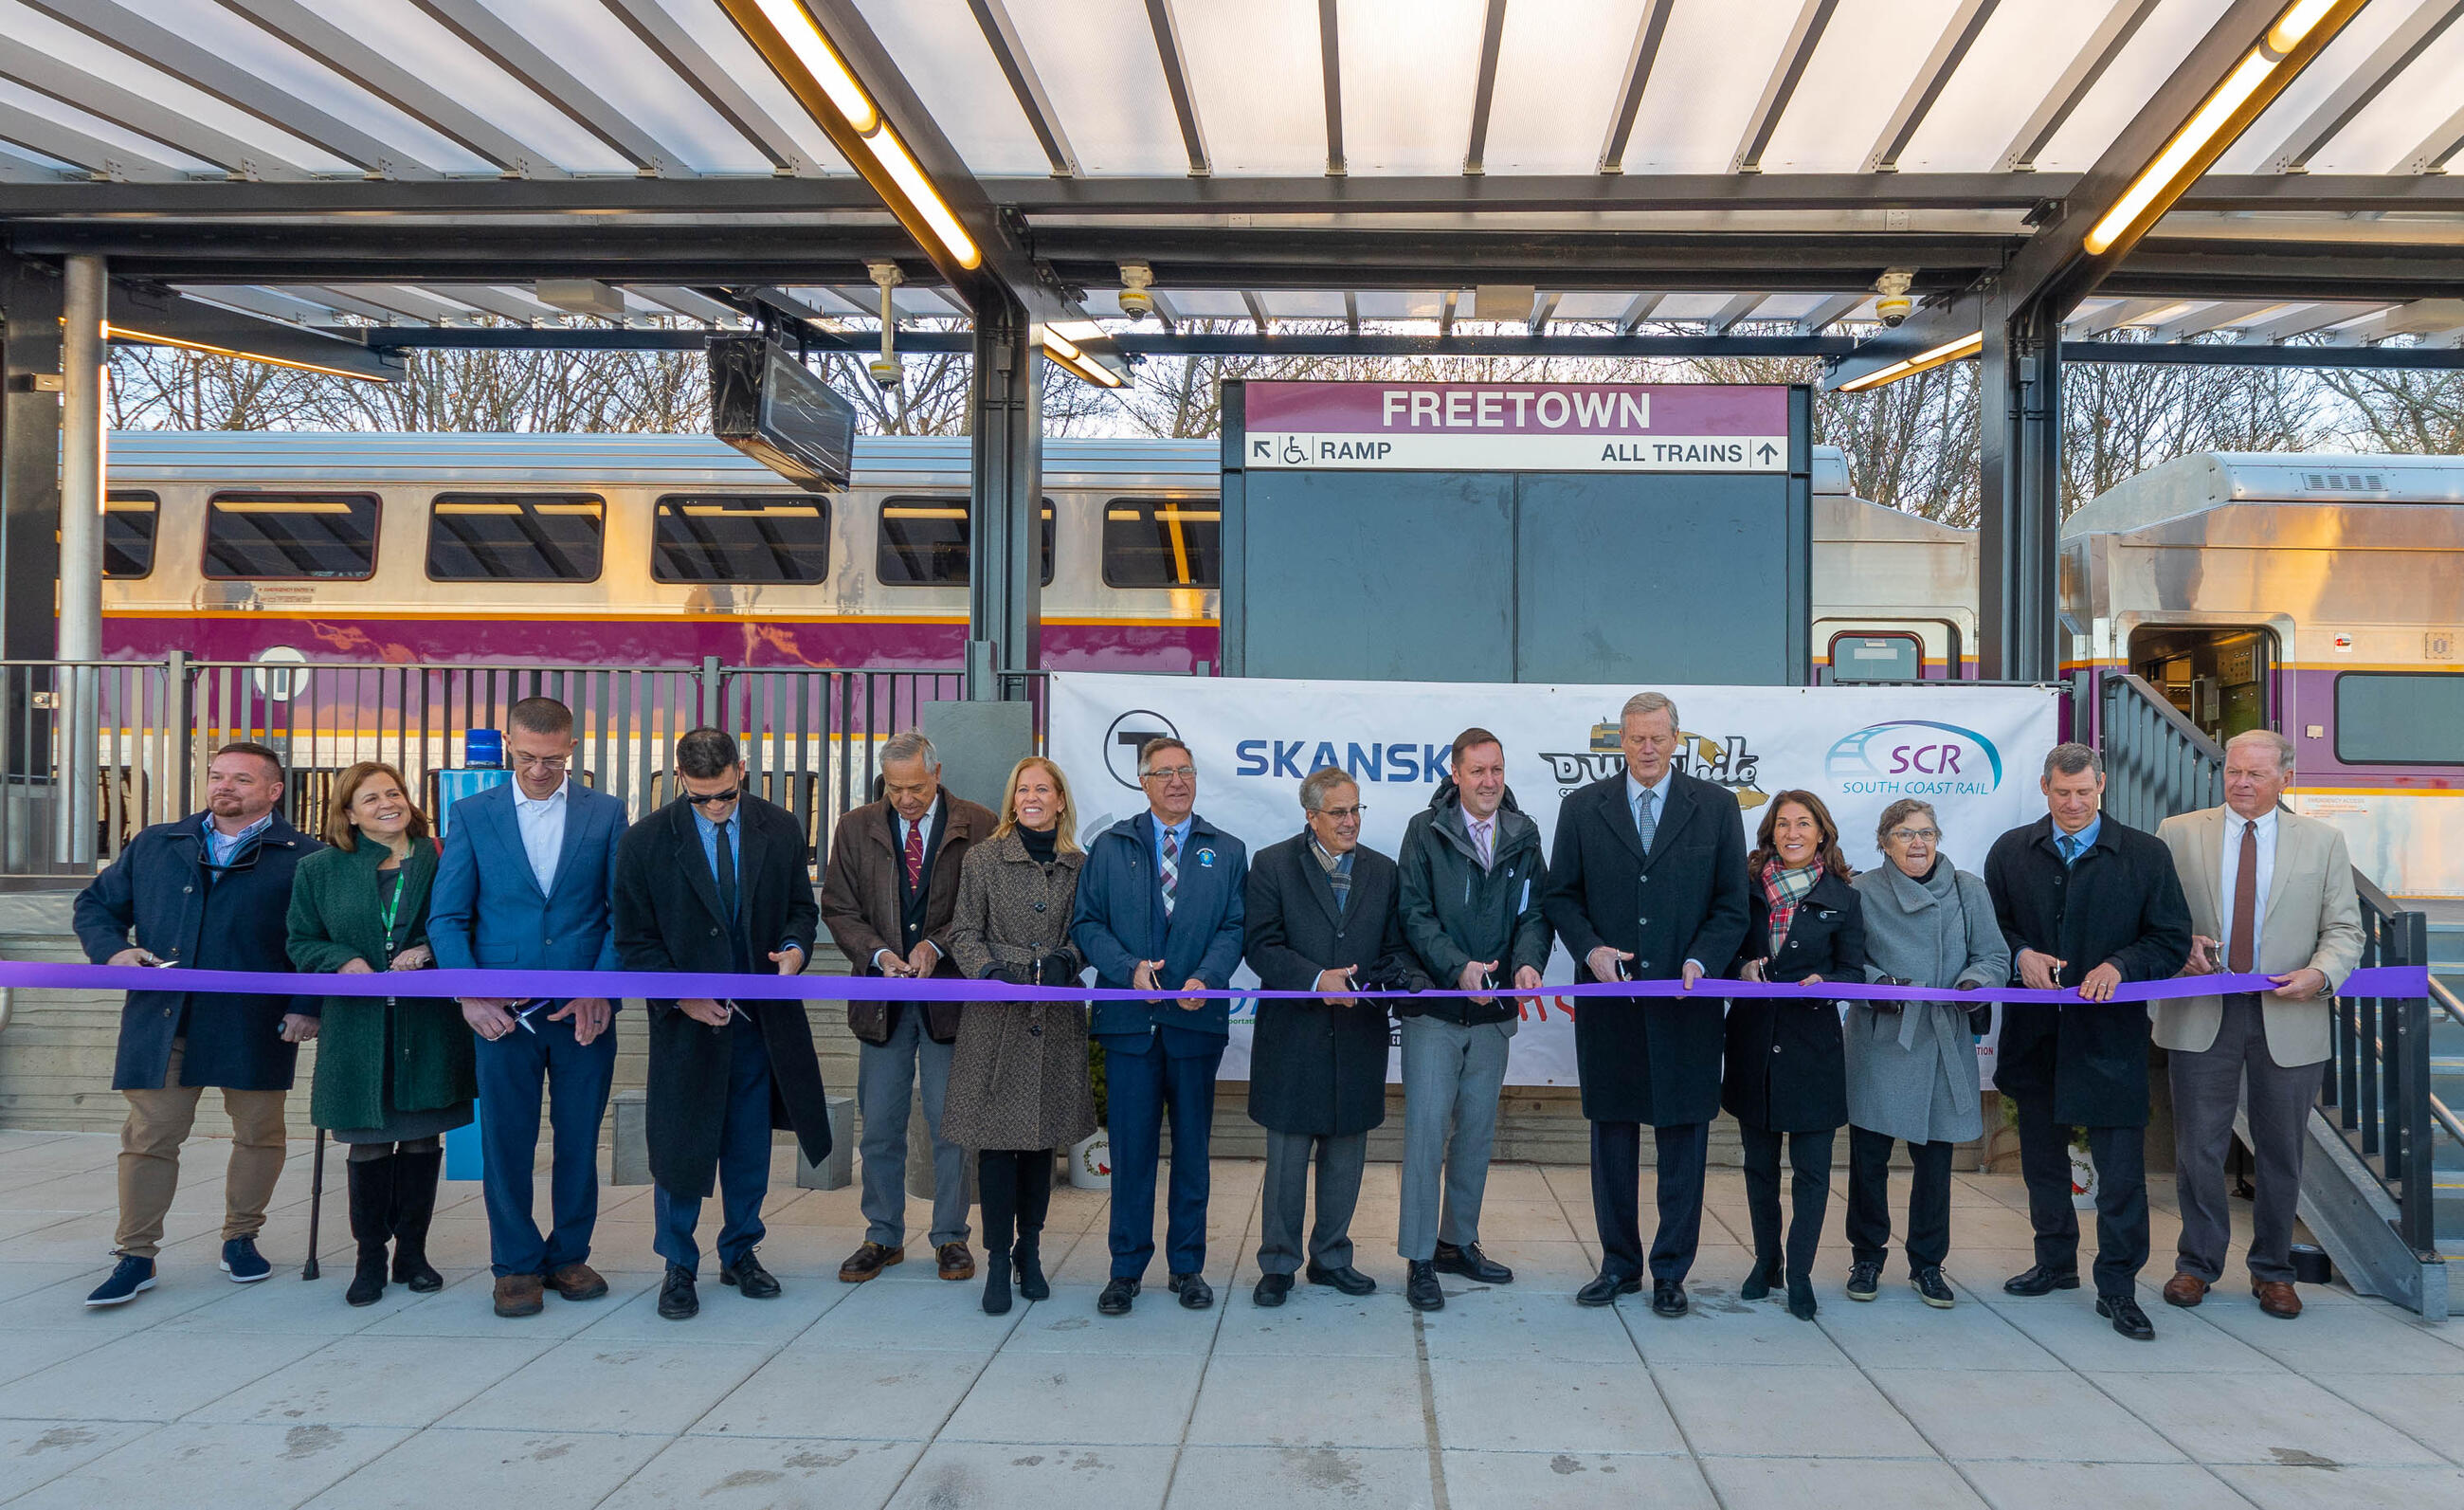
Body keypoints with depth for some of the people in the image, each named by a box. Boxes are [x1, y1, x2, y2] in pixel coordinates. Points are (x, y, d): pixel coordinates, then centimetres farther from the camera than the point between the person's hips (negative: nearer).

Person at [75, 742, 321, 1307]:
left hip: (254, 1026, -2)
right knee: (150, 1134, 3)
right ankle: (136, 1255, 13)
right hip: (161, 1020, 2)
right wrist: (114, 949, 0)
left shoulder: (302, 858, 0)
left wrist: (308, 1006, -11)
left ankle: (241, 1238, 24)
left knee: (258, 1132, 7)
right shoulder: (153, 846, 14)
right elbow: (96, 905, 21)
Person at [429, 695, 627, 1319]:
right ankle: (516, 1264, 18)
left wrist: (601, 989, -10)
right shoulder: (471, 815, 5)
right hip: (502, 1011, 0)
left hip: (586, 1009, 0)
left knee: (580, 1140, 8)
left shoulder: (605, 813, 4)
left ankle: (569, 1255, 23)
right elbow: (446, 916, 3)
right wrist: (469, 992, -10)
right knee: (506, 1141, 4)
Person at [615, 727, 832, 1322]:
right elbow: (635, 940, -4)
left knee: (750, 1145, 12)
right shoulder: (645, 841, -7)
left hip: (762, 1016, 3)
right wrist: (681, 994, -17)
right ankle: (679, 1268, 19)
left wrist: (795, 948, -13)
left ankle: (740, 1253, 29)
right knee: (679, 1144, 3)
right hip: (686, 1016, -2)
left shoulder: (781, 828, 0)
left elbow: (802, 906, 9)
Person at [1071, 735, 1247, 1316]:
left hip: (1197, 1018, 1)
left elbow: (1233, 927, 3)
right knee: (1131, 1148, 2)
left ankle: (1187, 1266, 20)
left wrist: (1206, 978, -15)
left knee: (1192, 1148, 8)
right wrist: (1129, 967, -12)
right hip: (1129, 1019, 0)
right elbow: (1086, 923, 4)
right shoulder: (1109, 847, 9)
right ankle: (1126, 1269, 14)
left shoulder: (1226, 852, 10)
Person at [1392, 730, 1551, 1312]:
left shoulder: (1523, 836, 6)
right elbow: (1414, 914, -9)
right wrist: (1457, 966, -22)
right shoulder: (1425, 831, -4)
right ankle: (1419, 1258, 5)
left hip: (1493, 1010, 4)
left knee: (1477, 1131, 14)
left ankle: (1459, 1242, 29)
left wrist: (1528, 962, -16)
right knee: (1427, 1130, -5)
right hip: (1434, 1007, -4)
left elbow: (1535, 912, 4)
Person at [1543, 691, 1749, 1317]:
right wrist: (1590, 949, -9)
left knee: (1684, 1136, 4)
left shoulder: (1716, 806, 4)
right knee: (1612, 1134, 10)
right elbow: (1562, 897, 8)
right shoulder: (1583, 808, 6)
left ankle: (1671, 1271, 17)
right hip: (1609, 1002, 1)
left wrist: (1700, 961, -13)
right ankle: (1619, 1264, 23)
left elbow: (1731, 905, 3)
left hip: (1685, 1002, -1)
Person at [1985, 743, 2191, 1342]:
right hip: (2034, 1030, 3)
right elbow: (1989, 926, 12)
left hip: (2109, 1030, -3)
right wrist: (2020, 954, -8)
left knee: (2121, 1166, -3)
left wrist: (2120, 965, -17)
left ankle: (2117, 1286, 8)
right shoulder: (2011, 851, 6)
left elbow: (2173, 940, 0)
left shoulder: (2146, 855, 0)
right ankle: (2055, 1262, 32)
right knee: (2042, 1154, 15)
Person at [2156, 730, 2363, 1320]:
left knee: (2280, 1152, 10)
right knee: (2198, 1148, 6)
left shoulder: (2323, 841, 6)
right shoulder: (2178, 833, 4)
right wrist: (2180, 944, -14)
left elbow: (2344, 929, 4)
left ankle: (2272, 1271, 26)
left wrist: (2321, 973, -15)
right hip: (2202, 1013, 0)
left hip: (2288, 1018, 1)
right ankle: (2198, 1264, 21)